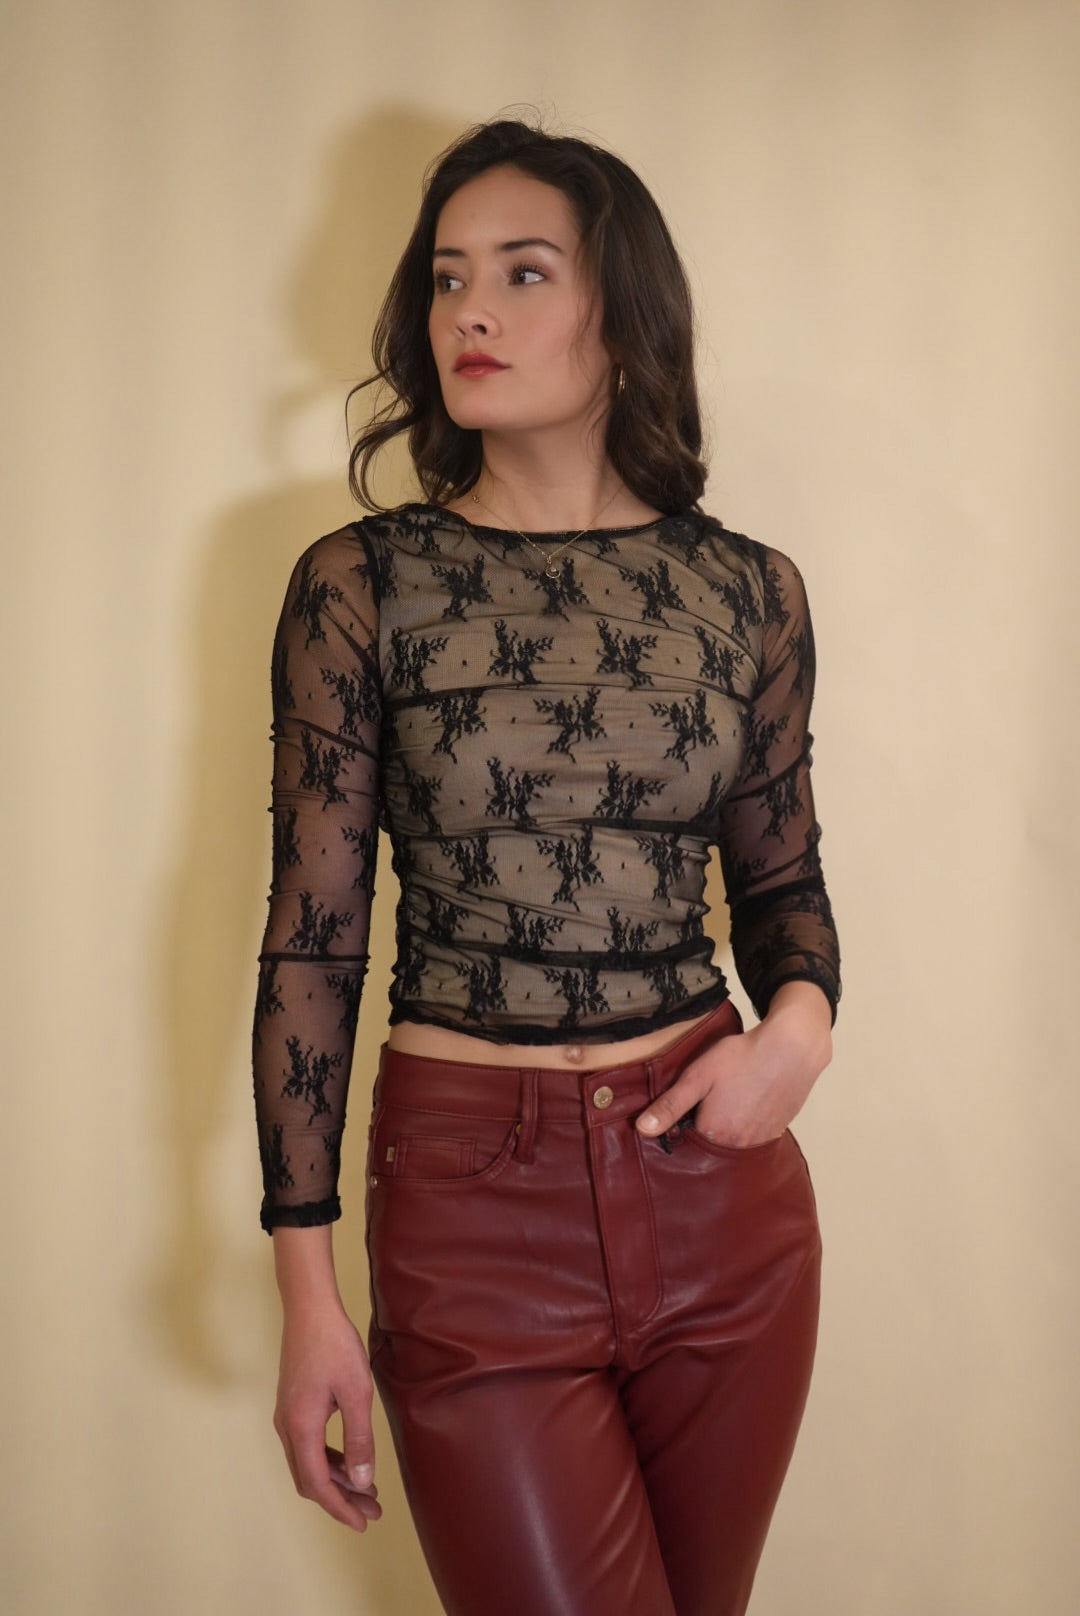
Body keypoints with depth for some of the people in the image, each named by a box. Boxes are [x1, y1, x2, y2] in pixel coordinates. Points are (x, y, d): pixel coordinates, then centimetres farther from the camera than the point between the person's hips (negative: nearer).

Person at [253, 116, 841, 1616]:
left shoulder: (750, 588, 2)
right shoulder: (361, 582, -4)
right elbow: (312, 940, -4)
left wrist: (802, 1019, -10)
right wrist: (308, 1287, -6)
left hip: (720, 1182, 3)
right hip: (472, 1198, -2)